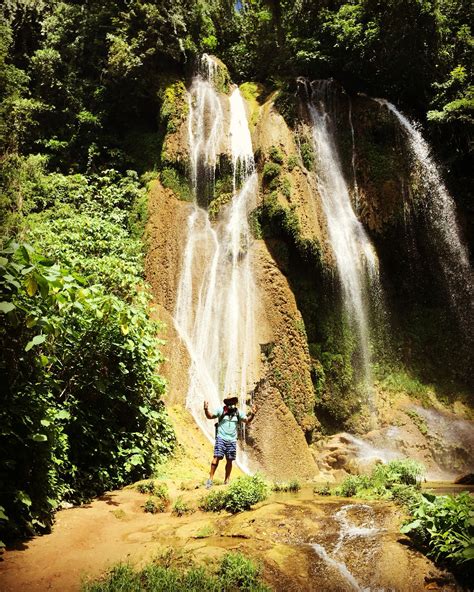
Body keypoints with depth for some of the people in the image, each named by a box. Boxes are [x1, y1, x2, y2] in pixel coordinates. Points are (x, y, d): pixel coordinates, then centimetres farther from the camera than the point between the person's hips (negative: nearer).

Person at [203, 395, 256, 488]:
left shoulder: (238, 412, 8)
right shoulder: (220, 410, -2)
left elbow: (247, 420, 13)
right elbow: (210, 416, -1)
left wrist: (252, 414, -6)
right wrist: (206, 409, -20)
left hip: (232, 440, 3)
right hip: (221, 438, -3)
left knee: (229, 460, 7)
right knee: (217, 457, -11)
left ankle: (227, 481, 18)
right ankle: (210, 479, -5)